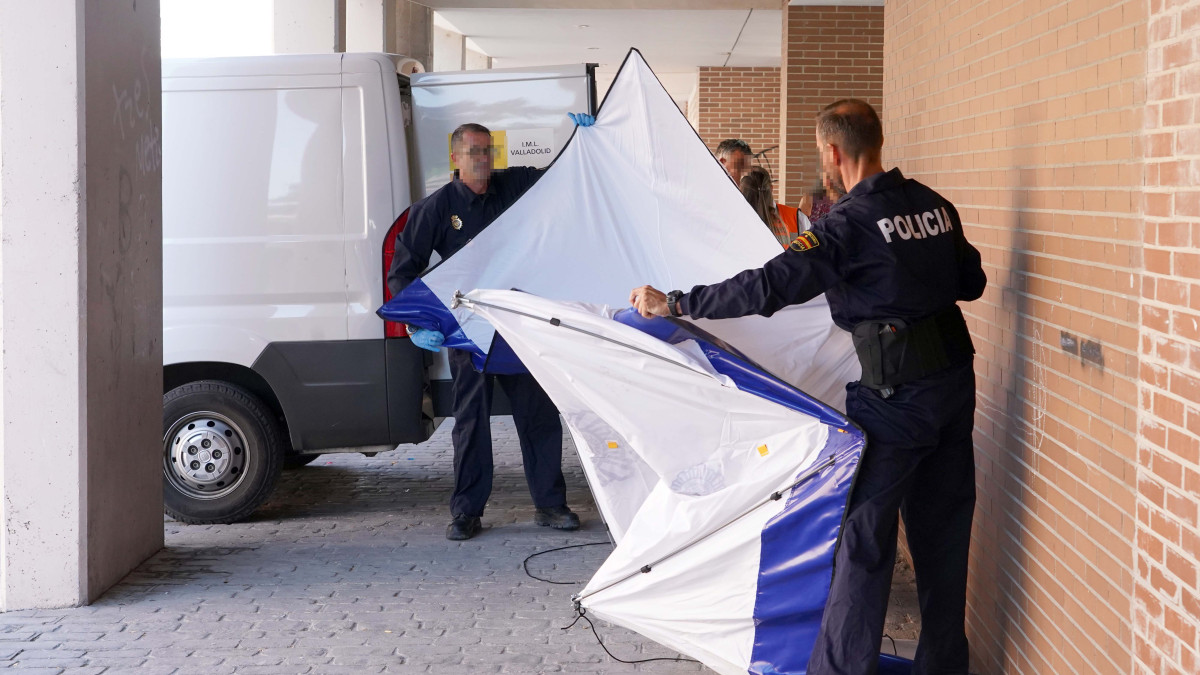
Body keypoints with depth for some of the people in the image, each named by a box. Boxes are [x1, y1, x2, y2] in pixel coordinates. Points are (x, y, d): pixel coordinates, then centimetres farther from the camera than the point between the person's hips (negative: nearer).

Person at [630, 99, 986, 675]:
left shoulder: (848, 222, -16)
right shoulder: (935, 206, 7)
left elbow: (767, 287, -21)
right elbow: (972, 282, 18)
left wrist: (674, 303, -14)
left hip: (896, 395, -8)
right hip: (956, 379, 8)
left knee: (861, 538, 2)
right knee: (943, 530, 16)